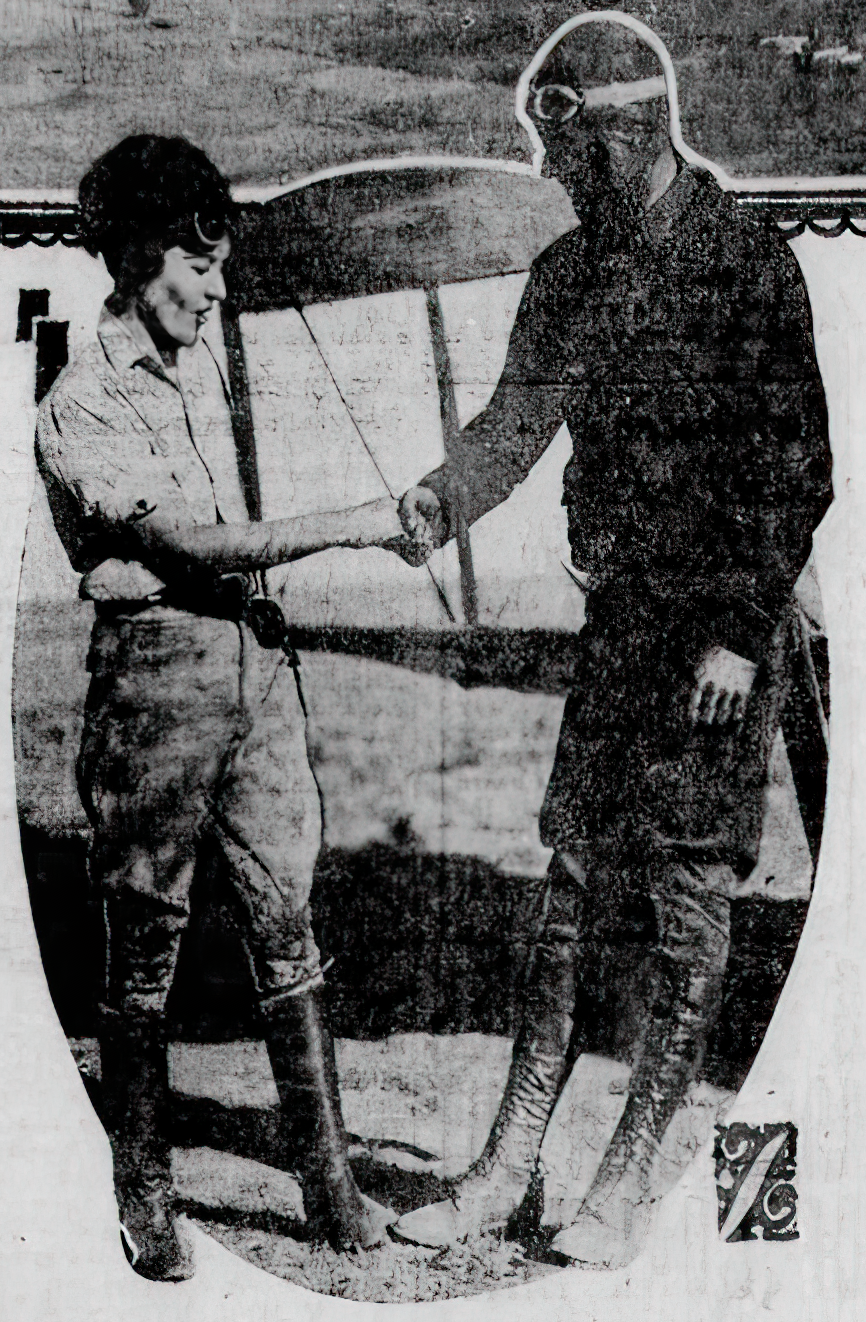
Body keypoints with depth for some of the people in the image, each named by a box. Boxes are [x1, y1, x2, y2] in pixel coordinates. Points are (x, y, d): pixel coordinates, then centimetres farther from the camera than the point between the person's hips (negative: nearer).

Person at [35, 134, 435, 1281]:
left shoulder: (201, 357, 13)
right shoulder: (80, 411, -11)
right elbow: (200, 544, -18)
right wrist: (358, 527, -16)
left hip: (254, 645, 6)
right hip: (155, 666, -6)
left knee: (287, 921, 8)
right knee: (145, 949, 6)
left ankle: (327, 1178, 19)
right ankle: (144, 1197, 24)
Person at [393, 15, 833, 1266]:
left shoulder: (747, 262, -8)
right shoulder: (569, 273, 10)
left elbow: (798, 465, -10)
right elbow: (516, 421, 7)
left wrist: (743, 633, -14)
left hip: (725, 622, -5)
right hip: (620, 610, 6)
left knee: (692, 892, 1)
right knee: (574, 879, 7)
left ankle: (630, 1181, 14)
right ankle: (510, 1163, 17)